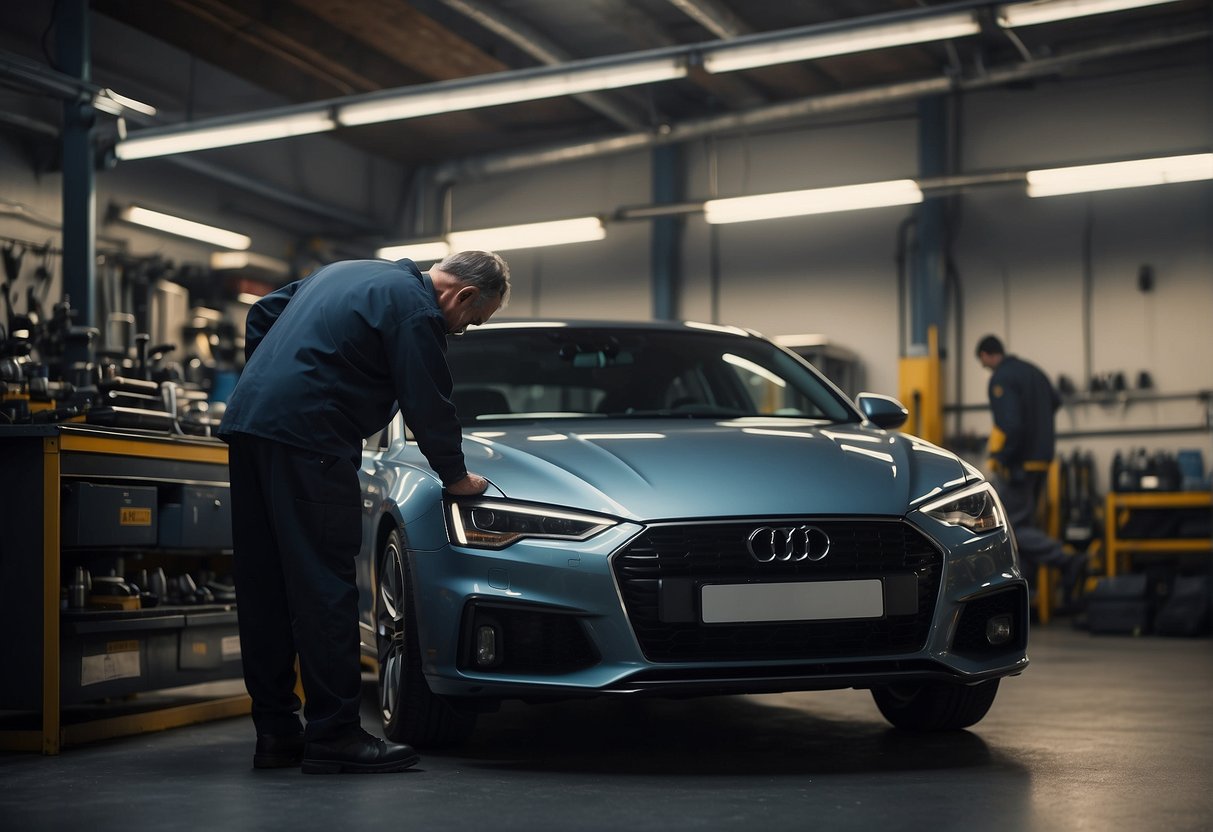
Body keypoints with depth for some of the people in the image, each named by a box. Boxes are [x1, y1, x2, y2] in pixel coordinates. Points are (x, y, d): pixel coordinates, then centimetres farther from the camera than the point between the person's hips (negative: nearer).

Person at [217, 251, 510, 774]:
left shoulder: (348, 273, 24)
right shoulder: (417, 309, -5)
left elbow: (260, 316, 28)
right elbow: (428, 405, -4)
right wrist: (457, 478, 10)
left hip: (246, 422, 10)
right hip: (306, 439, -10)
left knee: (263, 587, 9)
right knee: (324, 588, -7)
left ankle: (276, 733, 14)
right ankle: (333, 735, -5)